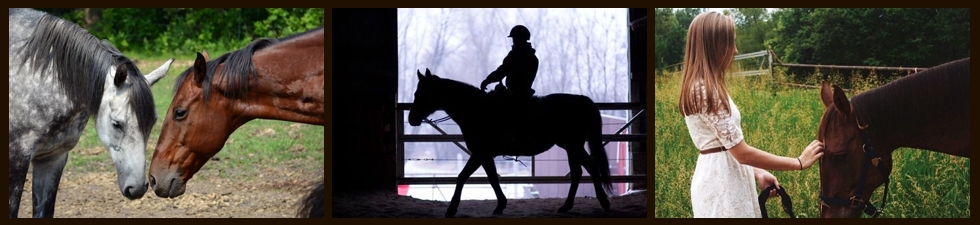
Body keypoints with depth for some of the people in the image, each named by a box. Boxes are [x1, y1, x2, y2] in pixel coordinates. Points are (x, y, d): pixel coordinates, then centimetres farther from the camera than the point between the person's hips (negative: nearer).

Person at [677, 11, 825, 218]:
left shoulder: (701, 87, 11)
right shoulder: (707, 92, -19)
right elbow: (742, 153, -19)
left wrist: (757, 173, 8)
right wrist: (799, 163, -12)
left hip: (722, 176, 10)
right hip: (721, 181, -10)